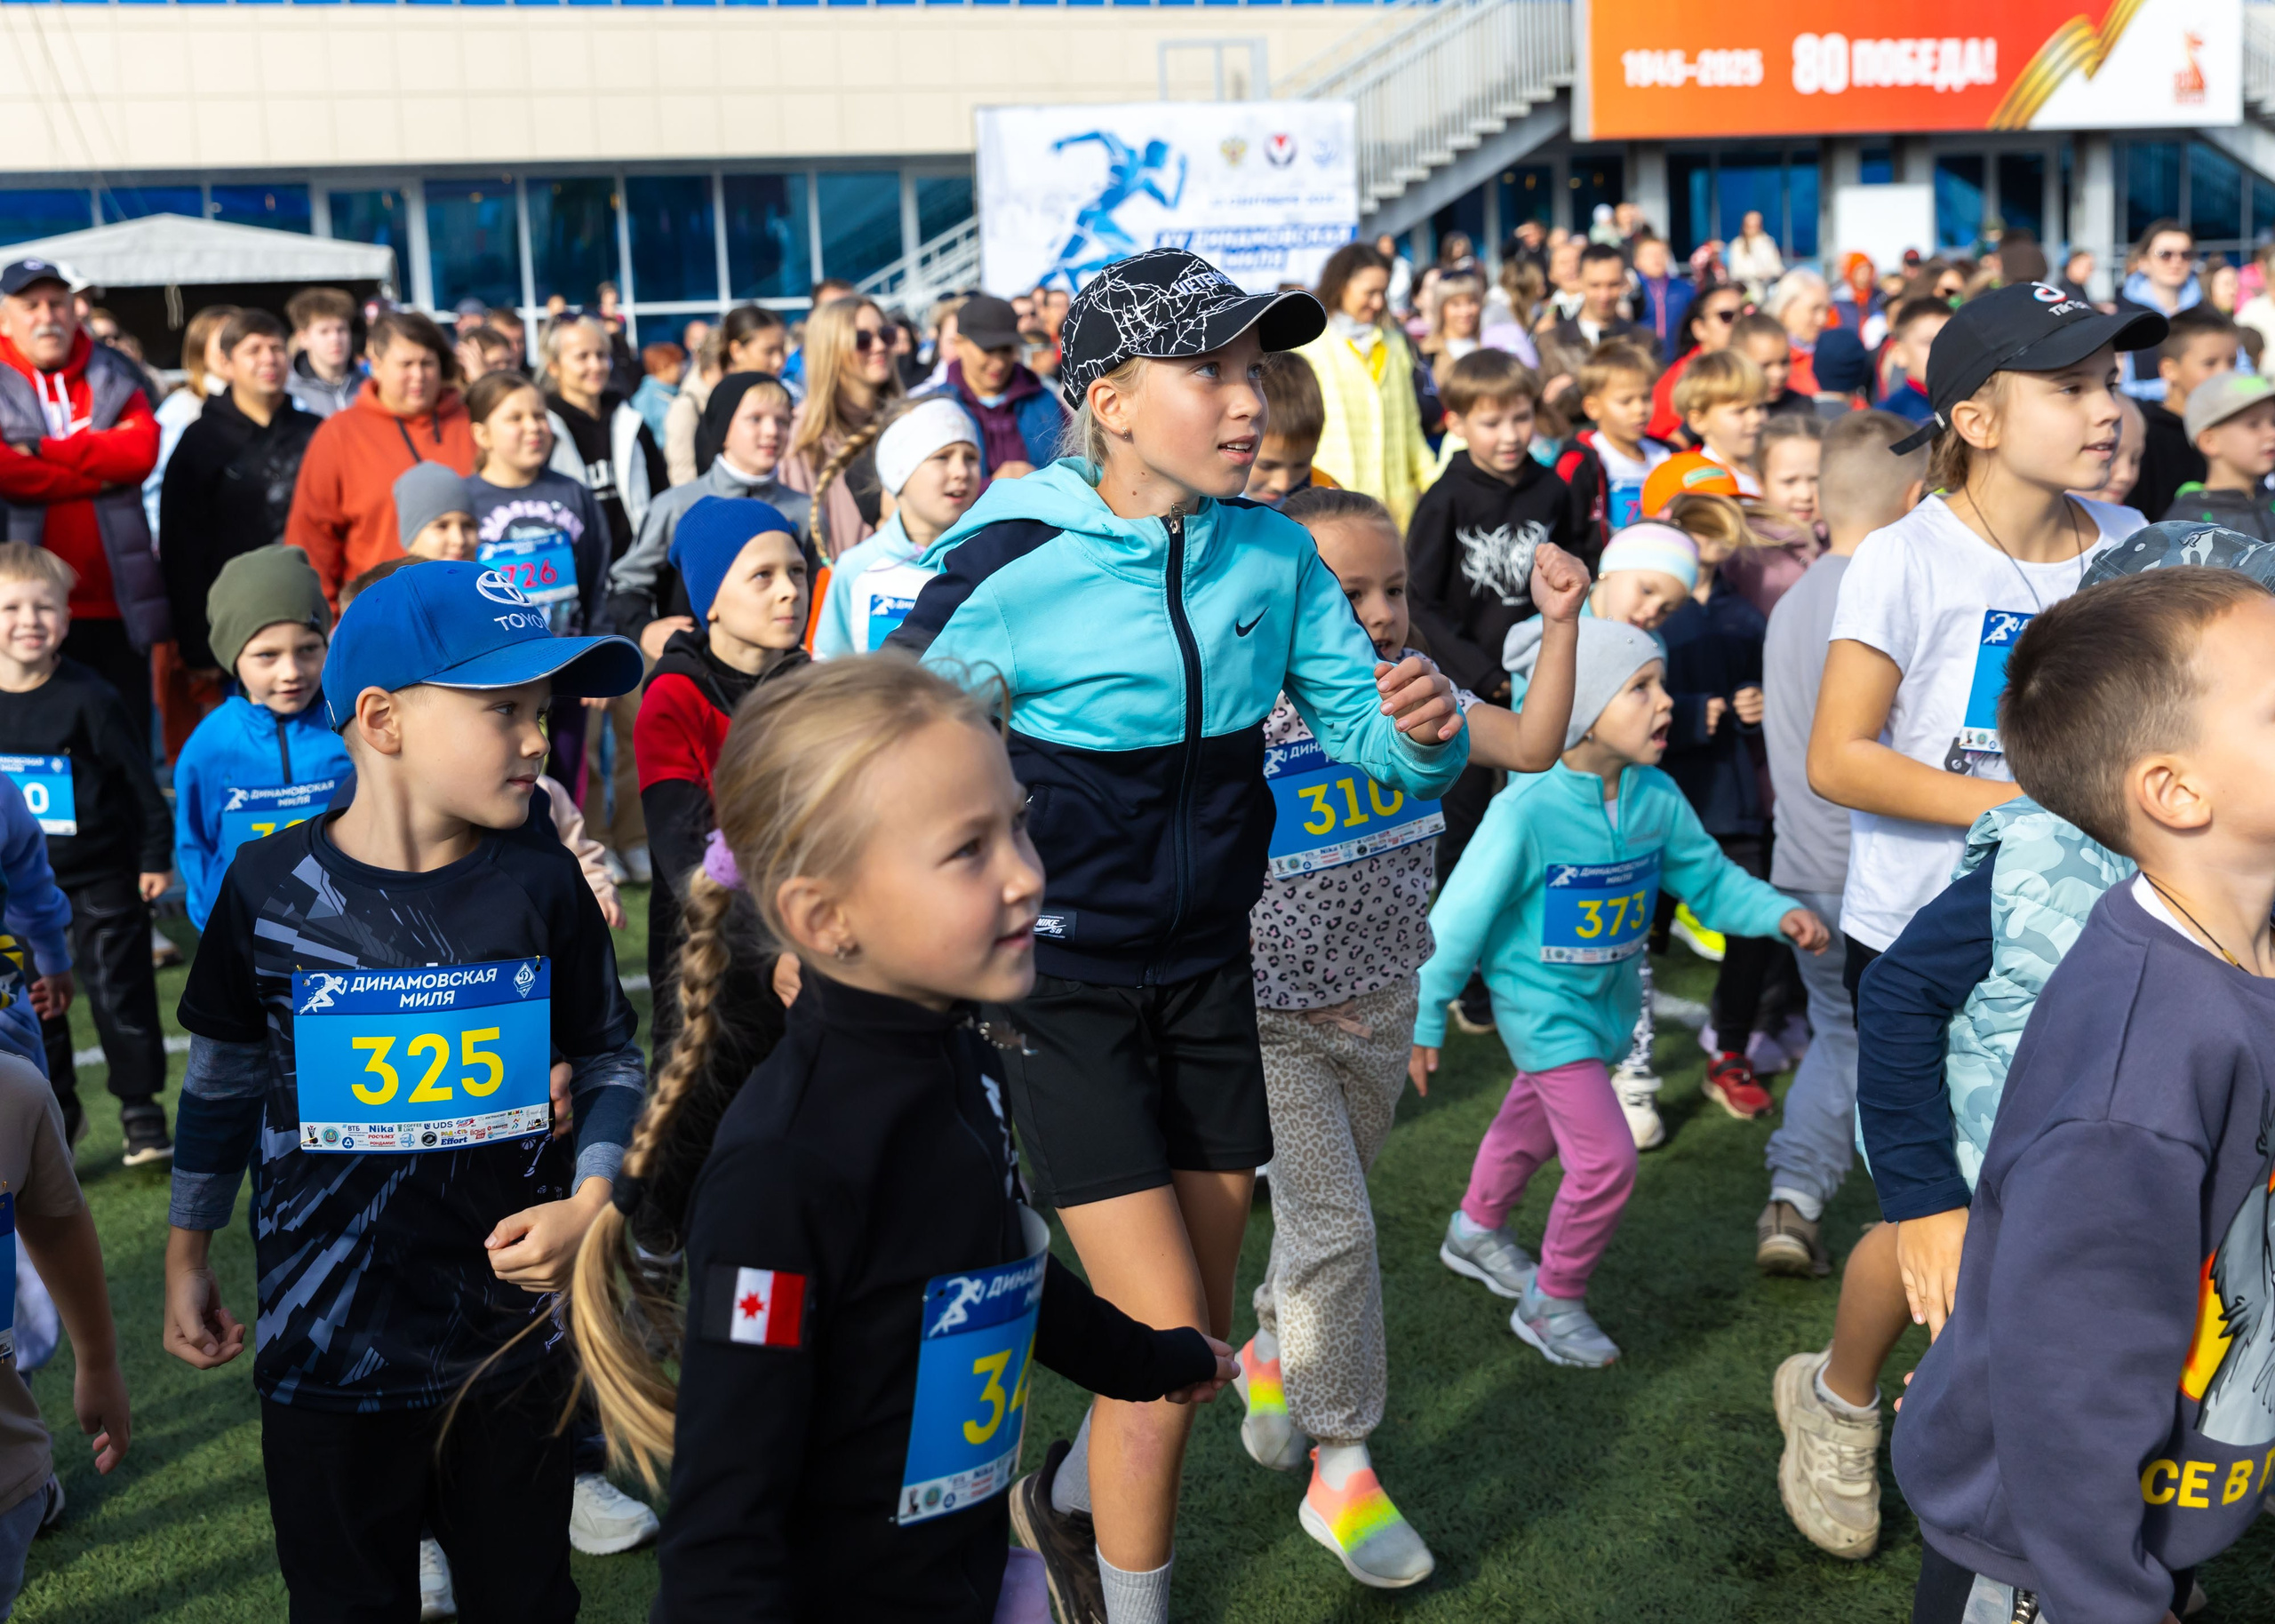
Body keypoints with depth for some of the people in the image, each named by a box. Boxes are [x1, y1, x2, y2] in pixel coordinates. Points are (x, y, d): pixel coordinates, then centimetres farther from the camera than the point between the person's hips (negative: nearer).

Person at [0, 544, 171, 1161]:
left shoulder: (89, 698, -15)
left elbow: (138, 778, -8)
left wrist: (154, 856, -5)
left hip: (101, 877, -4)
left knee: (118, 991, 3)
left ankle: (140, 1109, 15)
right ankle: (54, 1110, 28)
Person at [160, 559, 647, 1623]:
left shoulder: (541, 884, -7)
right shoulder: (270, 887, -9)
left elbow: (609, 1062, 4)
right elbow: (223, 1080, 5)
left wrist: (590, 1198, -12)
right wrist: (186, 1253, 12)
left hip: (514, 1343, 1)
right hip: (326, 1349, -1)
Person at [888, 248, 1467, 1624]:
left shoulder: (1272, 553, -4)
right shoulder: (1011, 570, -18)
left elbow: (1355, 723, 1)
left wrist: (1423, 726, -21)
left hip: (1209, 968, 5)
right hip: (1062, 985, -5)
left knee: (1203, 1332, 14)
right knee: (1166, 1338, -8)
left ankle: (1070, 1502, 45)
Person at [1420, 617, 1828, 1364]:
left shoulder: (1656, 797, -9)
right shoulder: (1529, 810, -27)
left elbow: (1708, 876, 6)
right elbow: (1460, 917, -19)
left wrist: (1777, 913, -12)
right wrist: (1424, 1021, -12)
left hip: (1606, 998, 7)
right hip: (1542, 1004, -7)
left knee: (1536, 1120, 26)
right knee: (1606, 1158, -10)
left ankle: (1477, 1228, 54)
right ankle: (1552, 1302, 13)